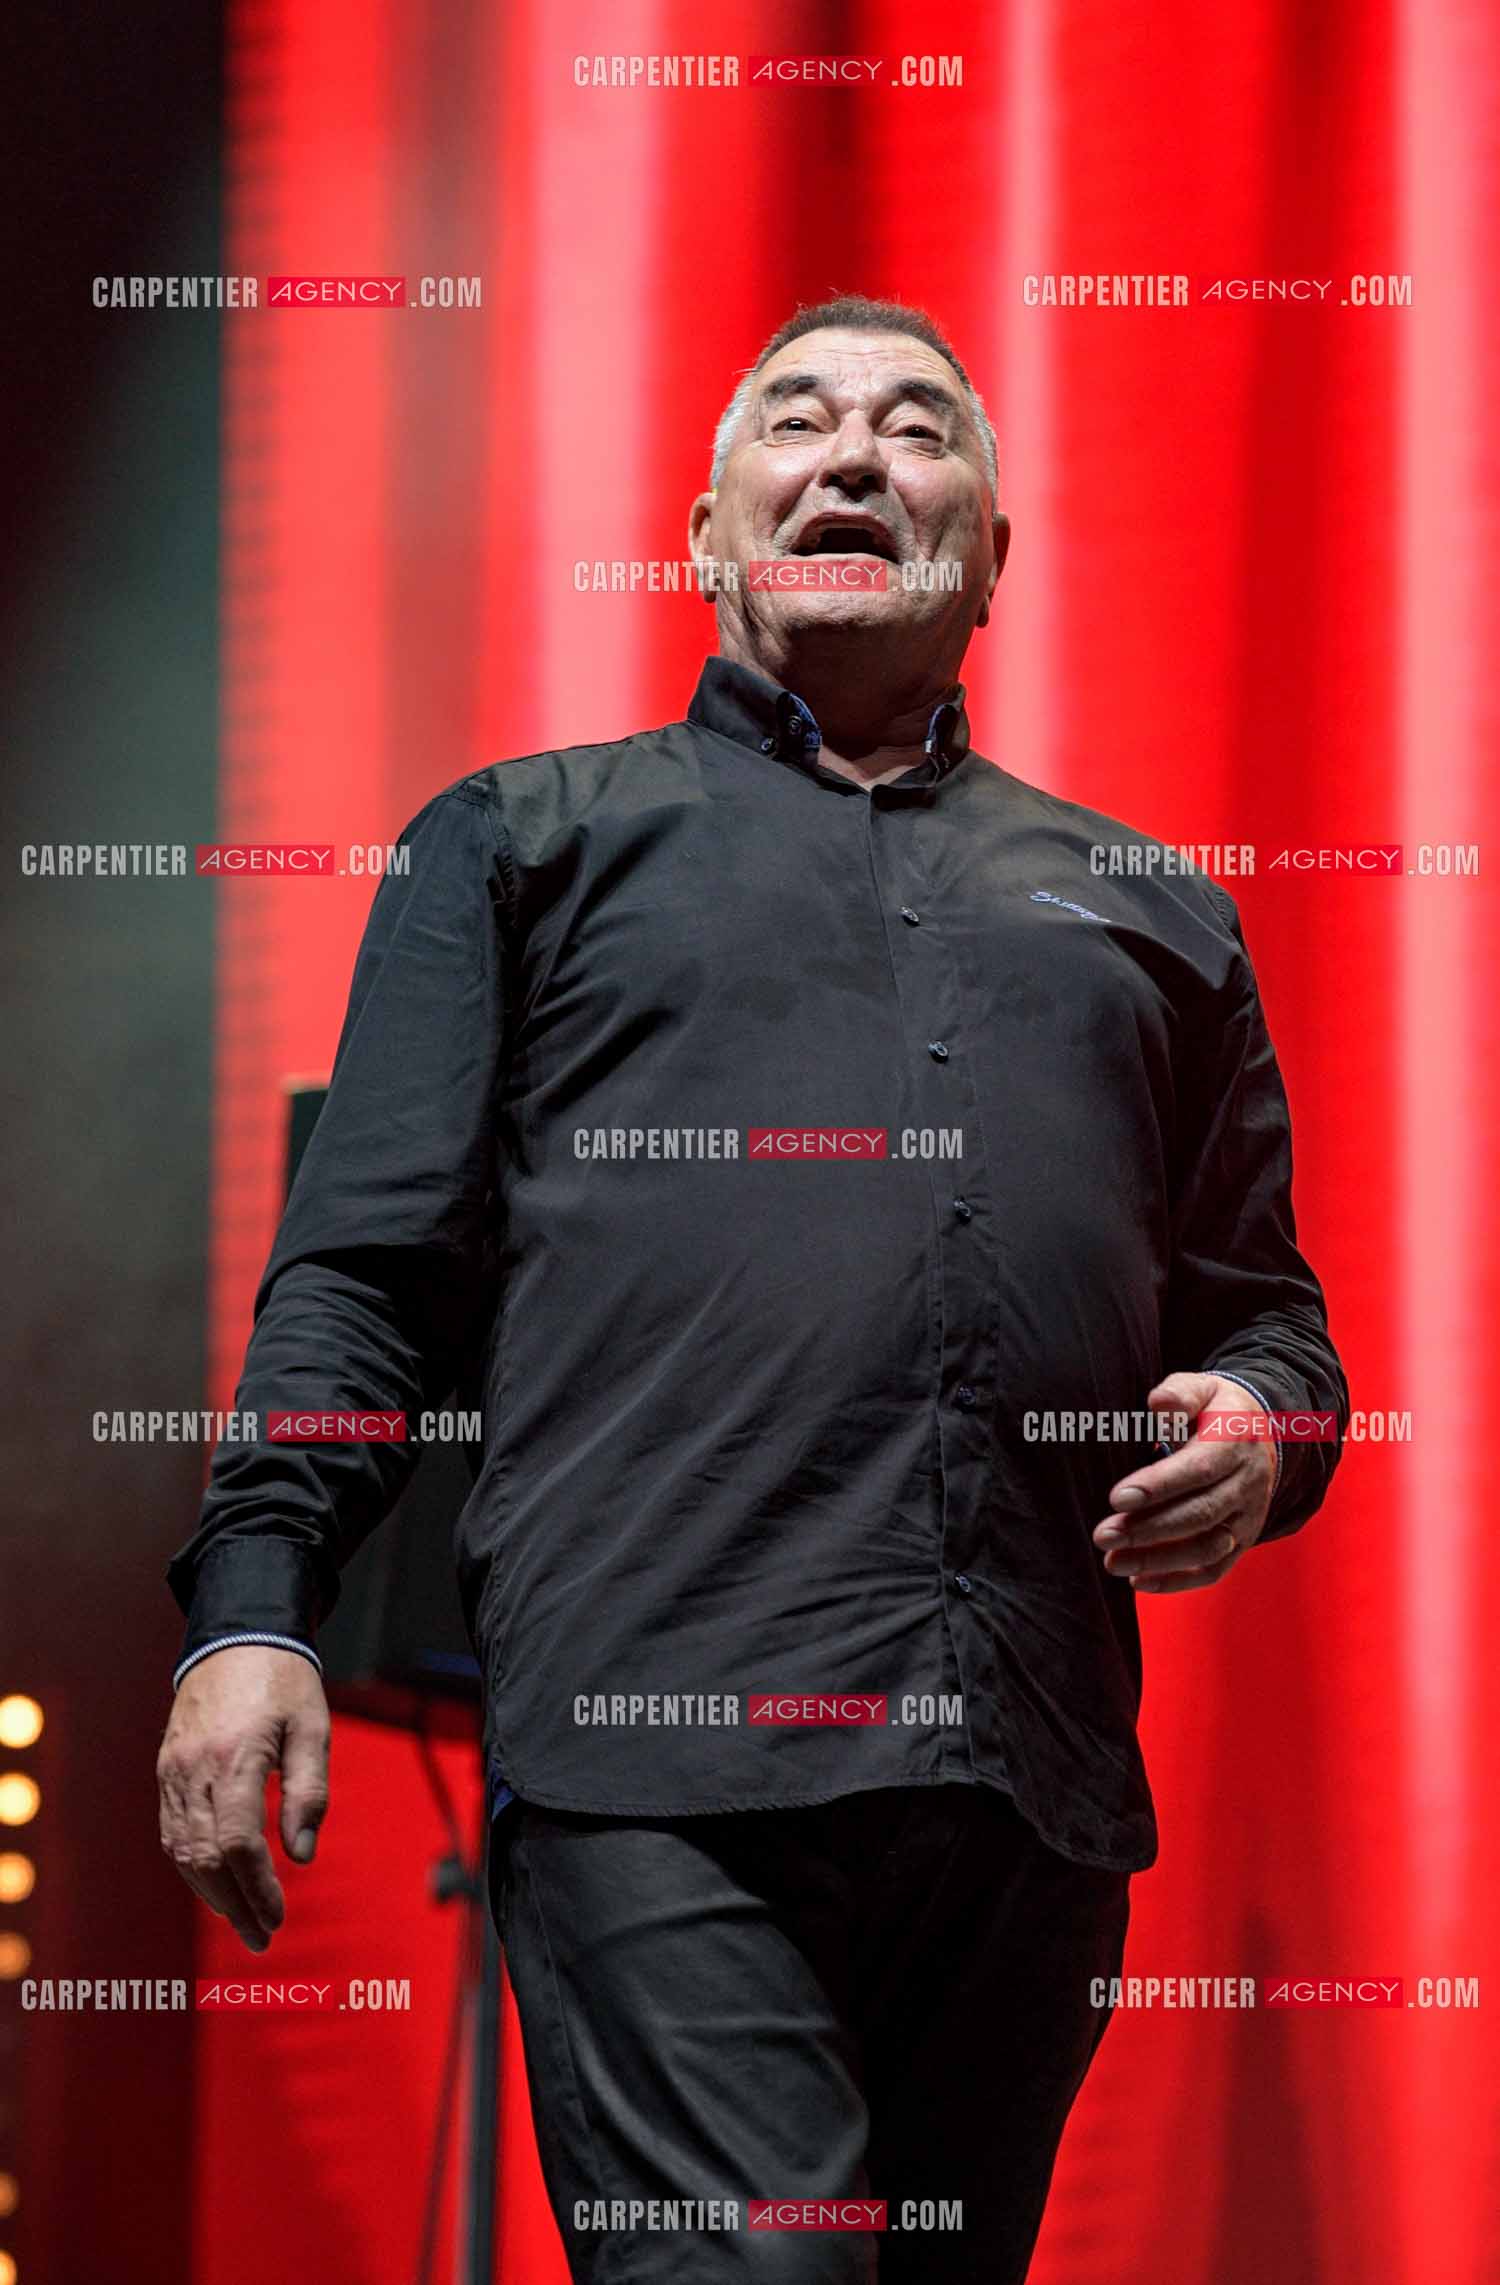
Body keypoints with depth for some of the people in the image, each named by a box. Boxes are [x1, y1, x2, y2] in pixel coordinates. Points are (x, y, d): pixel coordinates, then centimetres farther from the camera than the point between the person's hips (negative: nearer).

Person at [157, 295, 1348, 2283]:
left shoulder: (1146, 907, 26)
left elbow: (1264, 1304, 29)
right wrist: (253, 1604, -5)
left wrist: (1261, 1425, 4)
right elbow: (364, 1271, 10)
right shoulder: (528, 843, 18)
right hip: (664, 1761, -3)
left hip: (1036, 1791, 4)